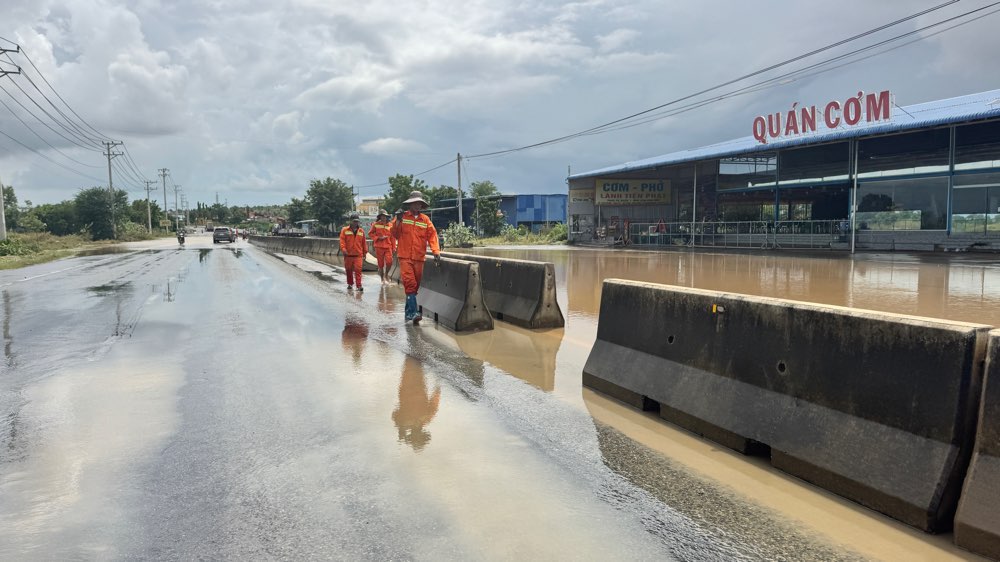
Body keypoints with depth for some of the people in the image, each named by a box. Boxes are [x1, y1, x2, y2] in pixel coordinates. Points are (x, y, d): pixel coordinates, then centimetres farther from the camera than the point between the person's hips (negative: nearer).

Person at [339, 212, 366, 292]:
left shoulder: (361, 231, 9)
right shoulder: (344, 230, 2)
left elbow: (364, 243, 13)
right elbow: (342, 241, -4)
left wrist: (365, 252, 13)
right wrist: (343, 249, -18)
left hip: (358, 255, 0)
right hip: (348, 255, 0)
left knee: (358, 270, -11)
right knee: (349, 270, 10)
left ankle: (359, 285, -12)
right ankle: (350, 284, 26)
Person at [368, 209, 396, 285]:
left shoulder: (390, 225, 6)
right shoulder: (375, 224, 0)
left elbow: (393, 237, 10)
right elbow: (370, 233, 6)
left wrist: (394, 248, 7)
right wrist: (378, 238, -9)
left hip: (388, 246, 1)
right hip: (379, 247, -1)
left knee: (389, 262, -14)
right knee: (381, 264, 3)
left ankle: (386, 274, 14)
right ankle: (382, 279, 18)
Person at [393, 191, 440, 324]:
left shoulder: (425, 220, 8)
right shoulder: (402, 217, 5)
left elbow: (432, 235, 0)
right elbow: (395, 234, 2)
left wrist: (436, 252, -13)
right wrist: (398, 222, -14)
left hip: (419, 258, 3)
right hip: (405, 257, -3)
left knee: (415, 285, 9)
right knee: (410, 283, -15)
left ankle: (408, 312, 20)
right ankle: (413, 312, -20)